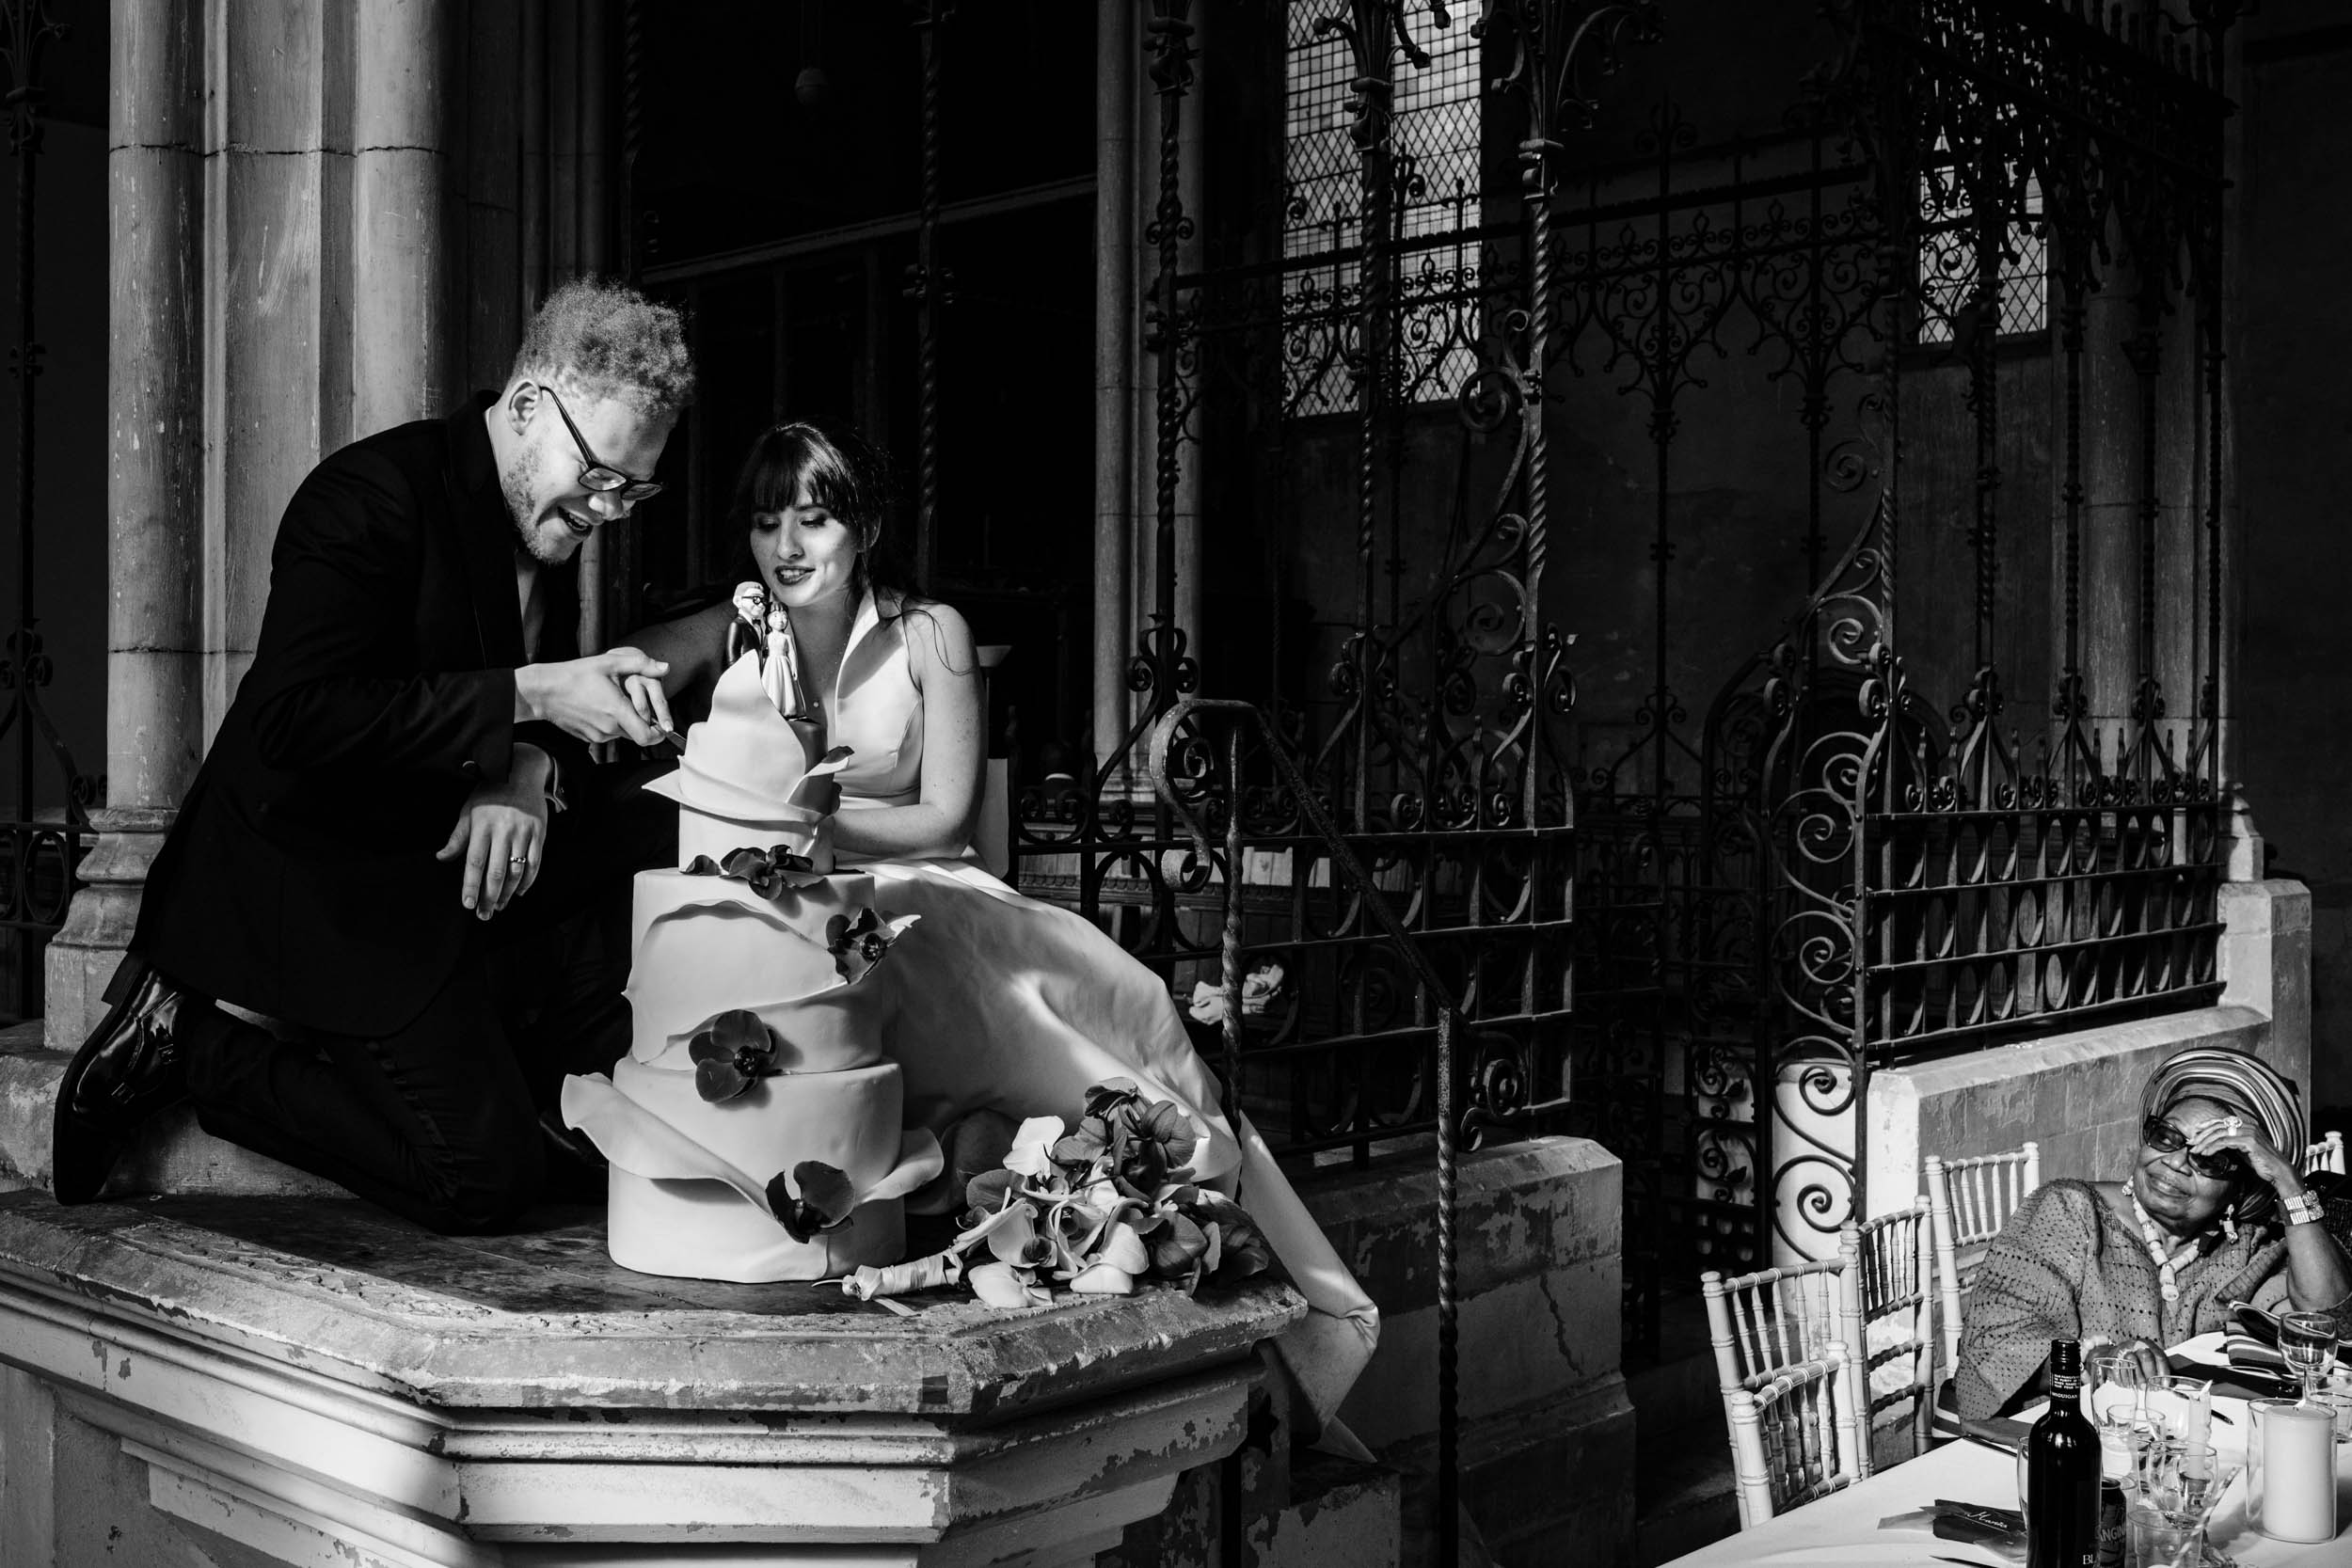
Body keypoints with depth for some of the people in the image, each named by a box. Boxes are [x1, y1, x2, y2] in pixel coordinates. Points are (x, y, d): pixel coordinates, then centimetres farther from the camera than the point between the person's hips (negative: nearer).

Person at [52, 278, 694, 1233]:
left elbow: (554, 705, 12)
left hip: (446, 858, 9)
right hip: (317, 879, -9)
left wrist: (528, 770, -14)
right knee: (486, 1178, -15)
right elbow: (298, 719, -29)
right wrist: (524, 699, -30)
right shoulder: (371, 494, -19)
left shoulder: (547, 515, 6)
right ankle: (194, 1042, 0)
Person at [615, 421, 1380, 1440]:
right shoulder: (723, 637, 3)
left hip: (917, 892, 2)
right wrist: (621, 681, -34)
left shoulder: (928, 636, 3)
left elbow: (942, 818, -1)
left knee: (1117, 1006, -25)